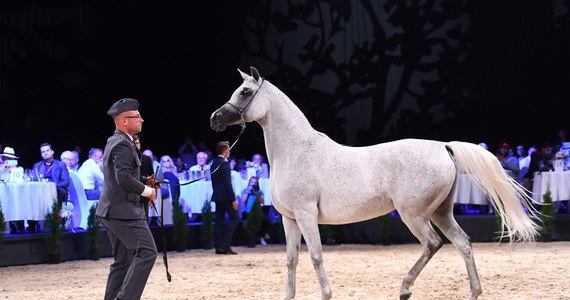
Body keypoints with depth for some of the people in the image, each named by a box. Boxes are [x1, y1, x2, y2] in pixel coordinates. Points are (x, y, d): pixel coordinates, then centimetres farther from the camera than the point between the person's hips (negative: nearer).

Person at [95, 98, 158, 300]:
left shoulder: (114, 142, 17)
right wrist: (147, 191, -12)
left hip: (112, 211, 11)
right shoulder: (123, 145, -15)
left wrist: (145, 181, 13)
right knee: (147, 252, -12)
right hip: (125, 210, -11)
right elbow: (124, 178, -25)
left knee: (122, 260, 13)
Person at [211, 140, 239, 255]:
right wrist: (233, 199, -17)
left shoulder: (214, 163, 12)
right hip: (225, 196, -9)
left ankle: (218, 247, 7)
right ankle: (225, 244, -11)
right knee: (234, 218, -4)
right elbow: (227, 182, -18)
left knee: (219, 221, 8)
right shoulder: (224, 162, -14)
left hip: (217, 196, 9)